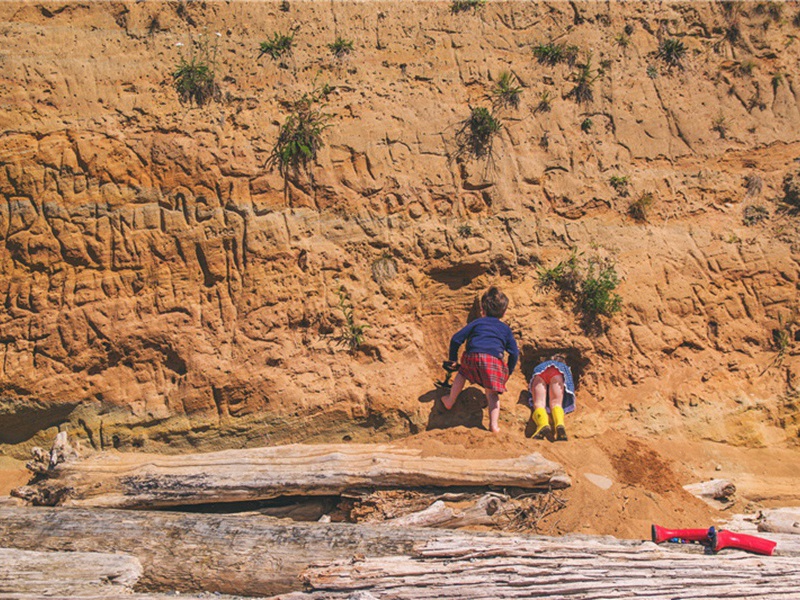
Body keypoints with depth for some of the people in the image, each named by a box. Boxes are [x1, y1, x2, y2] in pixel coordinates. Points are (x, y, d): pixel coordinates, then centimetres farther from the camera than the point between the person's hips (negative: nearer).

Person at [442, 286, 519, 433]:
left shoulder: (477, 322, 25)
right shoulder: (505, 329, 26)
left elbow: (456, 339, 17)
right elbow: (514, 352, 18)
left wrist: (453, 360, 28)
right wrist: (508, 372, 29)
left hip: (473, 356, 1)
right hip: (495, 359, 0)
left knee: (463, 372, 30)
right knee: (492, 393, 5)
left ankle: (451, 400, 37)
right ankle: (494, 424, -7)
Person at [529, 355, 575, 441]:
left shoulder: (540, 365, 47)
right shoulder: (565, 367, 40)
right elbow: (571, 386, 30)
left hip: (539, 373, 1)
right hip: (557, 374, -1)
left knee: (539, 403, -17)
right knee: (556, 403, -13)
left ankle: (543, 424, -51)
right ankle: (560, 424, -48)